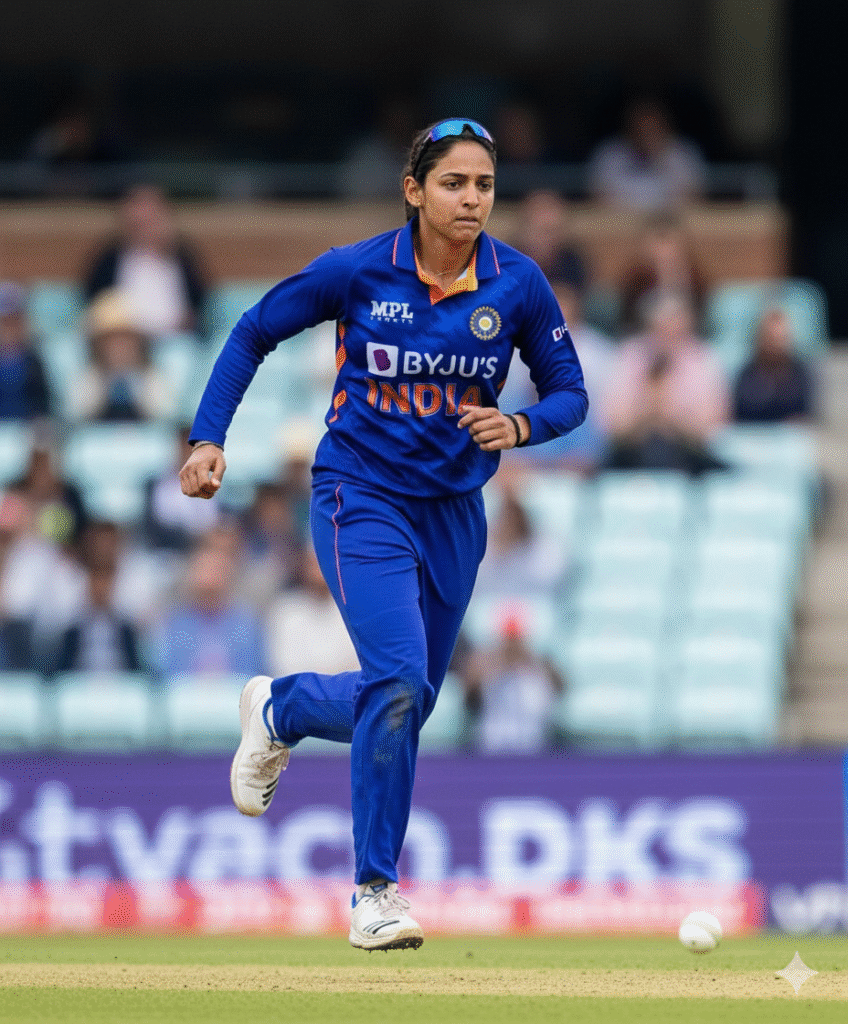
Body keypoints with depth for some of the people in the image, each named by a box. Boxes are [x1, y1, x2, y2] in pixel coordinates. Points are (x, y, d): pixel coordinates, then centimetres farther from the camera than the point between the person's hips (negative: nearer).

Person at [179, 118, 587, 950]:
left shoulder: (518, 285, -7)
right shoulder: (357, 271, -13)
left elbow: (569, 394, 2)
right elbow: (254, 334, 0)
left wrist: (519, 426, -20)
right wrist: (208, 438, -8)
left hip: (453, 510, 4)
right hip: (362, 499, -4)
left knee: (406, 701, 13)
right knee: (399, 685, -19)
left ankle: (280, 709, 45)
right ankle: (375, 892, -7)